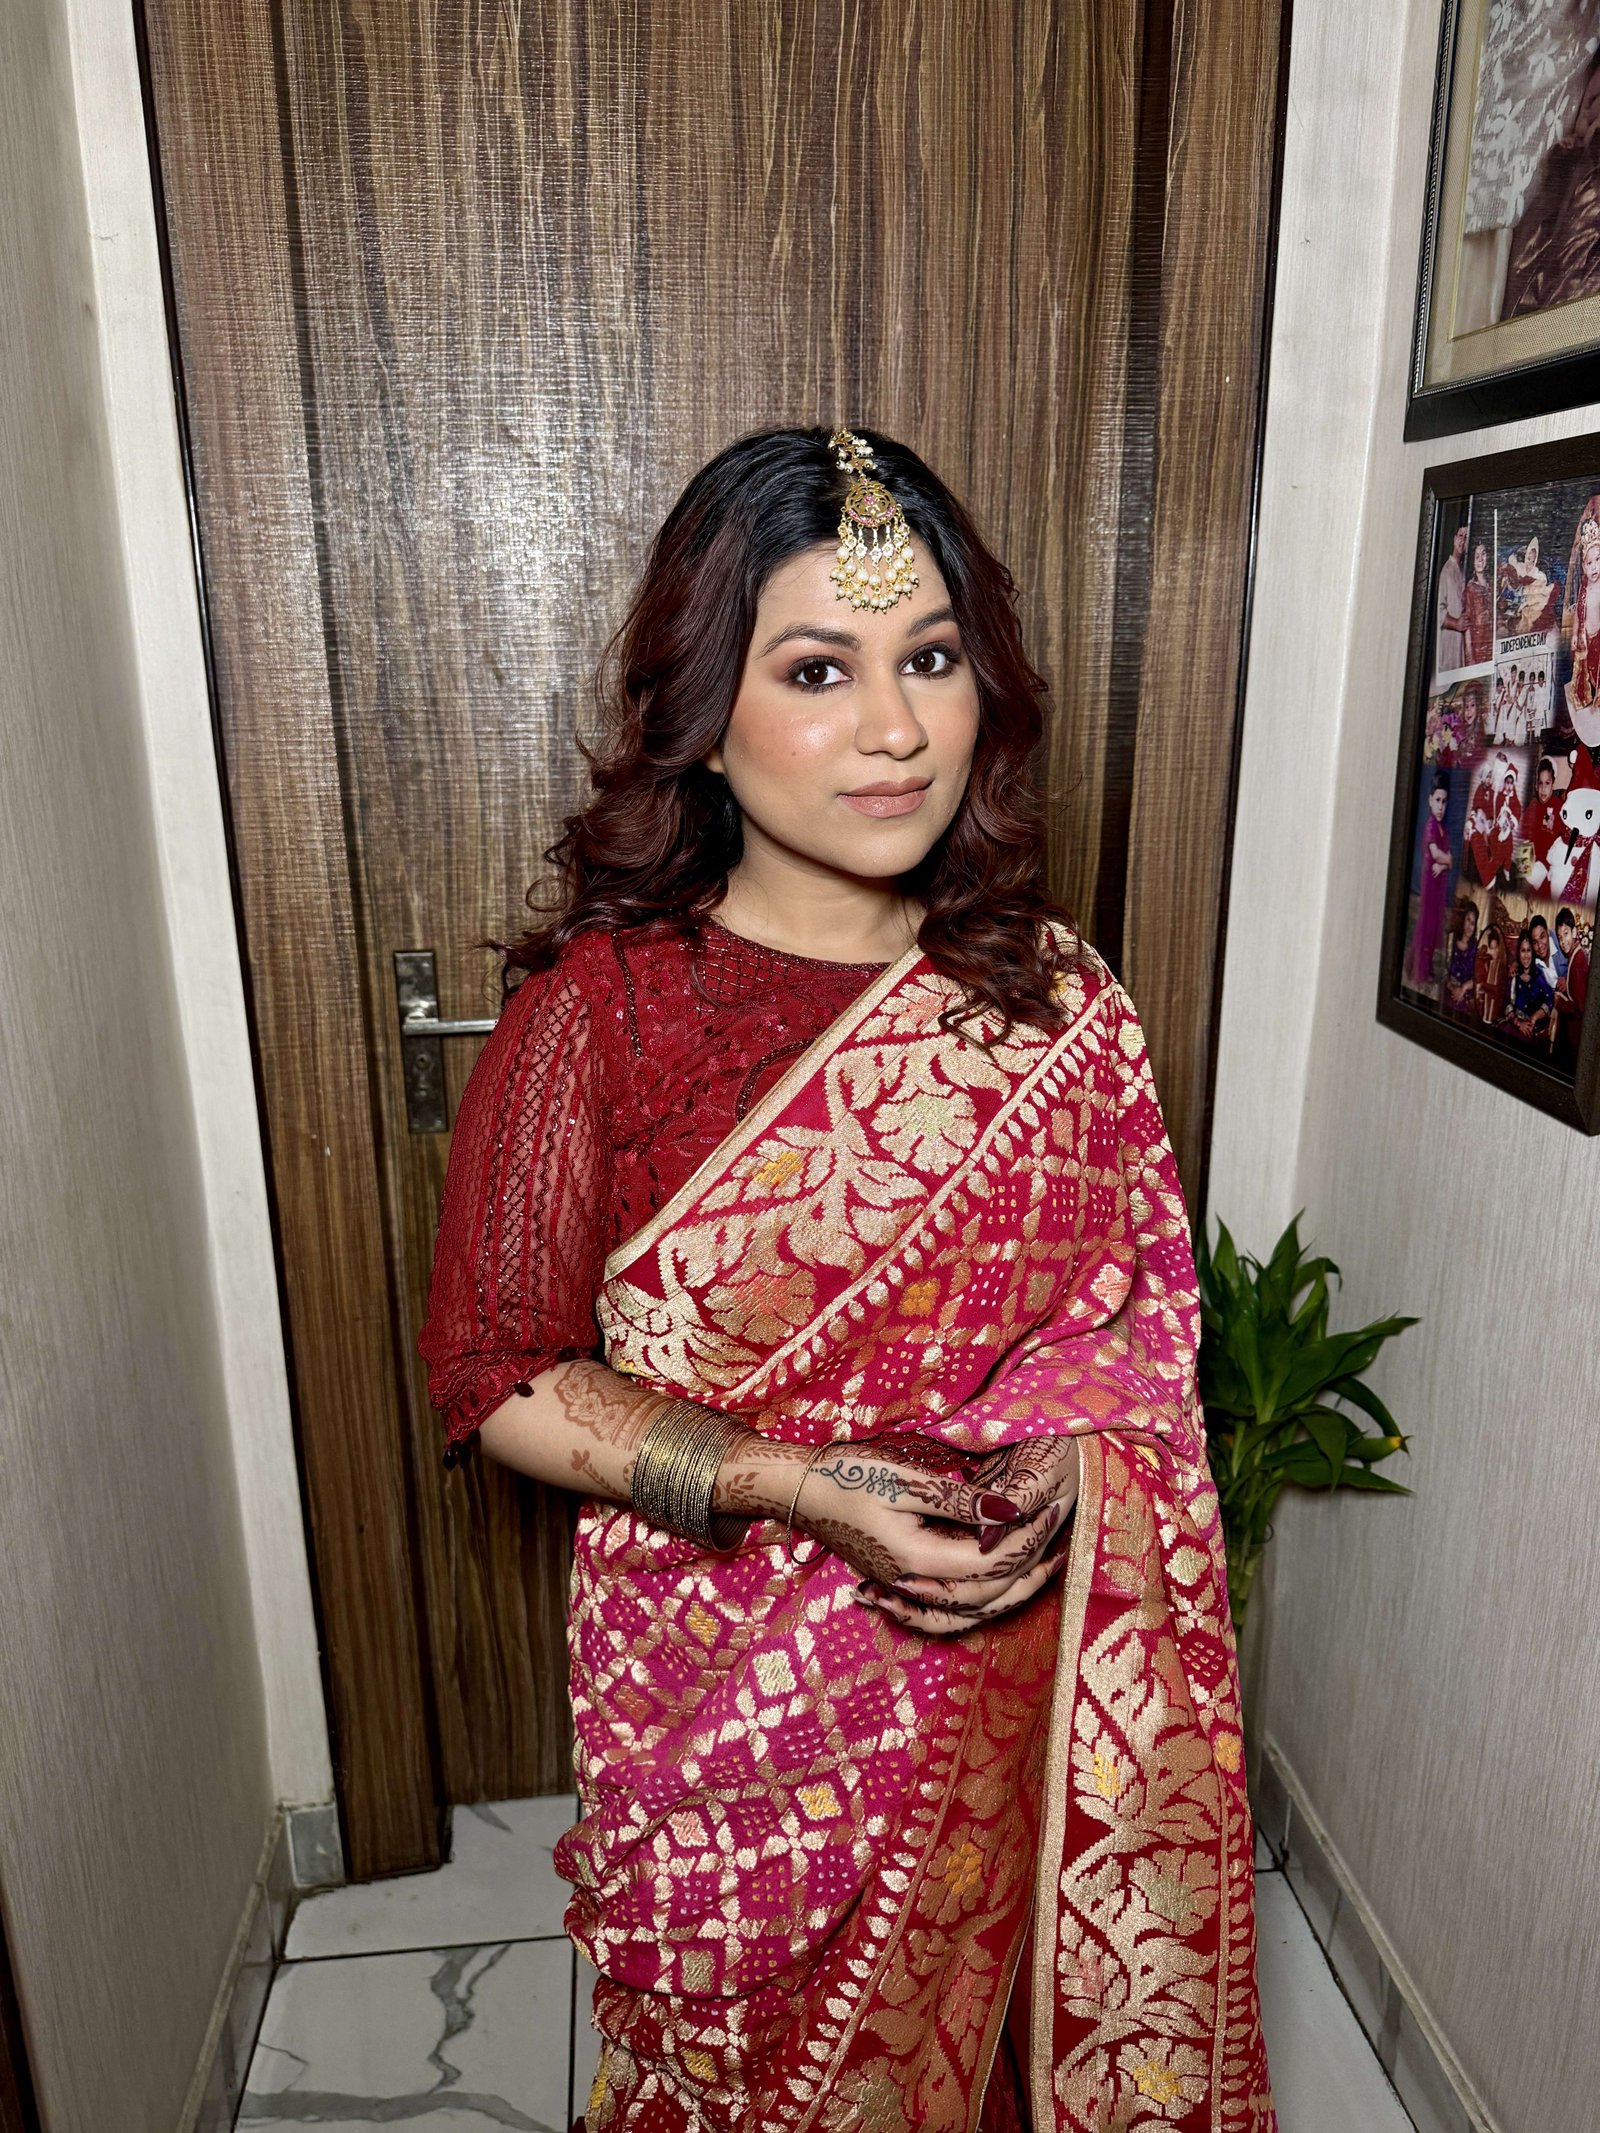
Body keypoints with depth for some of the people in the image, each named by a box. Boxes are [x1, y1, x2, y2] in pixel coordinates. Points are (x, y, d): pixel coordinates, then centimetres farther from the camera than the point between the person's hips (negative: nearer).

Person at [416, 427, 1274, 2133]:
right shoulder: (597, 1013, -18)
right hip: (731, 1685, -2)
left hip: (1016, 1667, 3)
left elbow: (1143, 1297, 4)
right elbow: (495, 1376, -12)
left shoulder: (1051, 993, -7)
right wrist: (792, 1487, -23)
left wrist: (1072, 1458, -15)